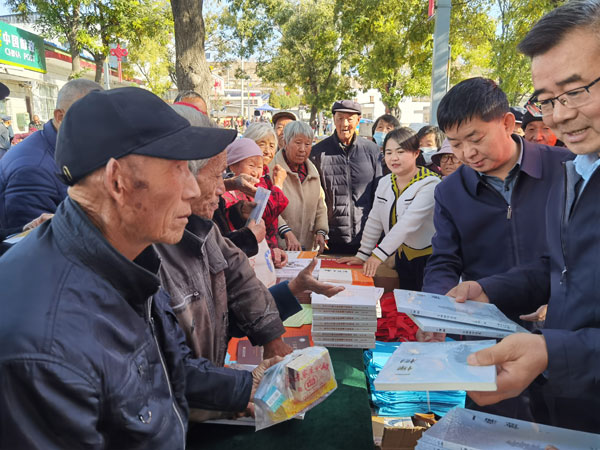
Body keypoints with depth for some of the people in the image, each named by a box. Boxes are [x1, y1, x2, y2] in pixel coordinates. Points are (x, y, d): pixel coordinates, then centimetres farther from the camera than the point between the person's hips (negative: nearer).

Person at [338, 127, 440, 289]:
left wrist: (379, 254, -29)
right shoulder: (384, 182, 5)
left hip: (427, 259, -6)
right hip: (402, 256, 6)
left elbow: (408, 224, -25)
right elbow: (374, 221, 6)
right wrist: (362, 255, -1)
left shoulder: (429, 184, -16)